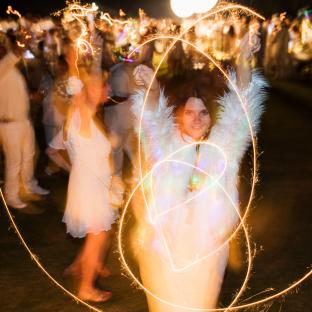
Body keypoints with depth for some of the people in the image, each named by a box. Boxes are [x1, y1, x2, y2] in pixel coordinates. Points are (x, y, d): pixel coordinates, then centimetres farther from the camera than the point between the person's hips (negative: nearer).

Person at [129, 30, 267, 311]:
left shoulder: (222, 147, 2)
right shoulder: (165, 146, 1)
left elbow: (240, 107, -9)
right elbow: (154, 115, -17)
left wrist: (244, 60, -23)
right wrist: (151, 87, -39)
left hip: (207, 244, 1)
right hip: (165, 243, -1)